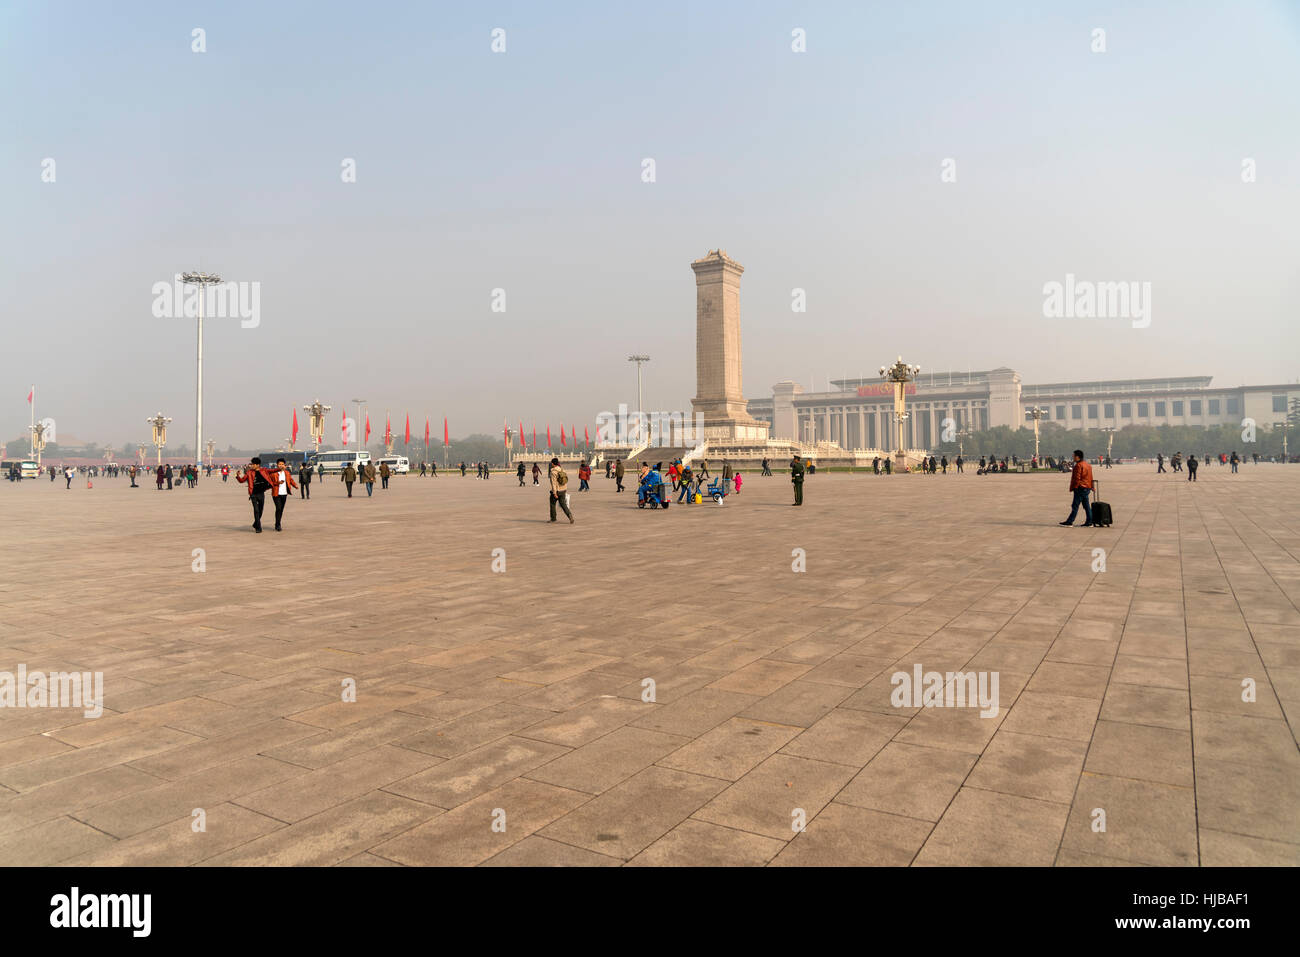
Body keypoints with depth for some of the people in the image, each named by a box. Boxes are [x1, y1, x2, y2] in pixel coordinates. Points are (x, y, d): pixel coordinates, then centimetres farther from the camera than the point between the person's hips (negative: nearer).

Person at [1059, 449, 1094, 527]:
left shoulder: (1078, 465, -15)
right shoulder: (1087, 464, 16)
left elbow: (1077, 478, -18)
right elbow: (1090, 478, 21)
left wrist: (1073, 488, -14)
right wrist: (1091, 487, 24)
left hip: (1080, 488, -10)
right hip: (1087, 488, 10)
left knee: (1075, 506, -8)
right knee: (1086, 506, 10)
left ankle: (1070, 521, -7)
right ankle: (1089, 522, 10)